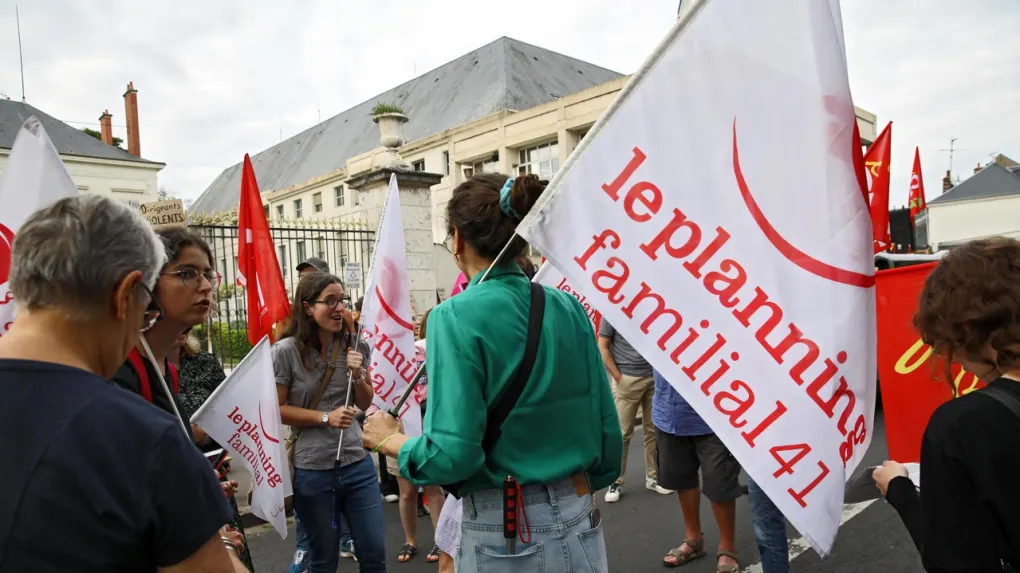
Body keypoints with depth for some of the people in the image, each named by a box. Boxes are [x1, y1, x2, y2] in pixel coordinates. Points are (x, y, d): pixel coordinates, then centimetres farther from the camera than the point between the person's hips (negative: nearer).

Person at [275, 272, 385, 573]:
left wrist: (358, 377, -10)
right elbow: (275, 410, -8)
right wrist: (325, 417, -15)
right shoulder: (286, 351, -11)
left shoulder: (355, 346, 1)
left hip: (357, 463, 3)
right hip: (311, 470, -3)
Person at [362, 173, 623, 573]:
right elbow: (608, 431, 3)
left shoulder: (458, 316, -16)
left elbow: (452, 454, -21)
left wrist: (388, 440, -1)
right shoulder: (567, 307, -1)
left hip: (505, 533, -4)